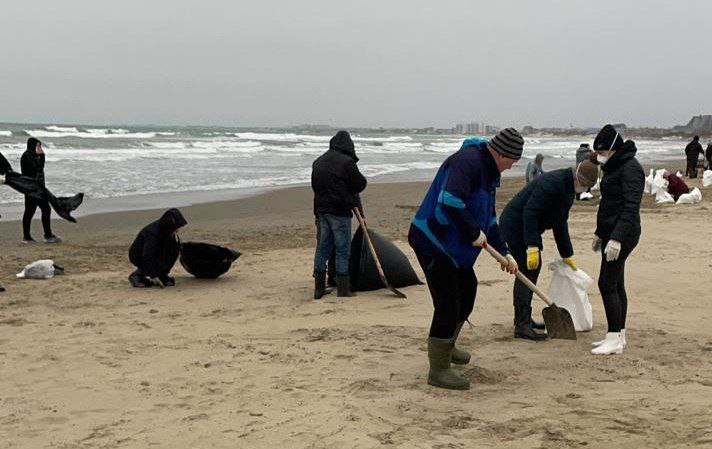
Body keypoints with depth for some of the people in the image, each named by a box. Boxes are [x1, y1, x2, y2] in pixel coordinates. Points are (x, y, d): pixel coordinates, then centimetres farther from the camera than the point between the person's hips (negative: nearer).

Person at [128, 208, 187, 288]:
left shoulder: (164, 229, -9)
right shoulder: (152, 233, -33)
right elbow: (147, 257, -34)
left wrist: (175, 239, -19)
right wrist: (154, 276, -34)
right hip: (138, 257, -8)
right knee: (163, 267, -24)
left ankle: (162, 276, 1)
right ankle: (138, 275, -5)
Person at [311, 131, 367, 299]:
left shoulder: (318, 162, 12)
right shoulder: (346, 162, -11)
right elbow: (360, 183, -7)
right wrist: (350, 192, 12)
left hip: (321, 209, 7)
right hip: (340, 210, -7)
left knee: (323, 247, 12)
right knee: (343, 249, 0)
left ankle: (319, 288, 15)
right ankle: (343, 289, 1)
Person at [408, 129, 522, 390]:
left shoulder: (488, 172, 14)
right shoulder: (468, 162, -20)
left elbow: (488, 219, 24)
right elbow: (449, 201, -34)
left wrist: (504, 253, 21)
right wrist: (474, 233, -23)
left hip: (454, 246, 11)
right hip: (432, 241, -11)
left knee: (467, 292, 23)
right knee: (448, 304, -9)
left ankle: (447, 348, 44)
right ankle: (438, 371, 2)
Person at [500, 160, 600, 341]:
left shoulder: (568, 189, 10)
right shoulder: (552, 183, -24)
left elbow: (560, 224, 18)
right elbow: (530, 212, -30)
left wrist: (567, 255, 19)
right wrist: (532, 247, -33)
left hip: (527, 226, 11)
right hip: (515, 225, -11)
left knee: (534, 268, 14)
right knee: (525, 271, -14)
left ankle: (525, 319, 23)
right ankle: (521, 326, -16)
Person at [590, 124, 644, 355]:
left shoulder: (630, 168, -16)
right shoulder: (614, 167, 16)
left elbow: (631, 207, -24)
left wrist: (617, 238, -30)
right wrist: (600, 234, 28)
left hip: (621, 235, -10)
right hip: (611, 233, 10)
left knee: (607, 284, -10)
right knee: (616, 285, 13)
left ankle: (615, 338, -5)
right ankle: (618, 335, 20)